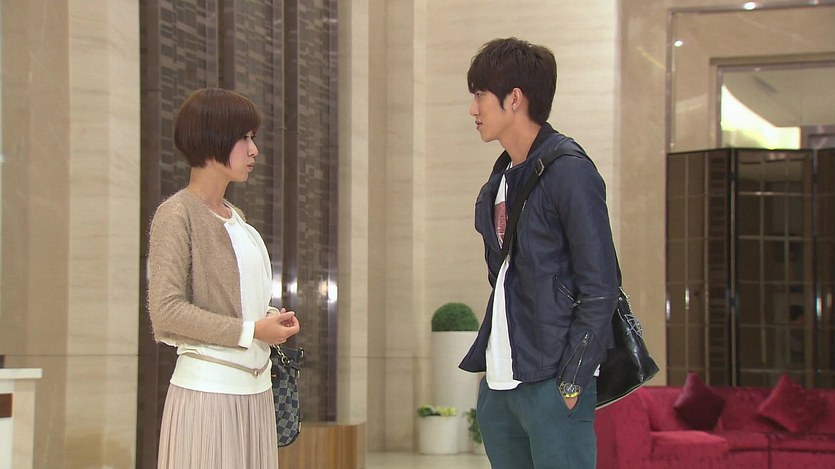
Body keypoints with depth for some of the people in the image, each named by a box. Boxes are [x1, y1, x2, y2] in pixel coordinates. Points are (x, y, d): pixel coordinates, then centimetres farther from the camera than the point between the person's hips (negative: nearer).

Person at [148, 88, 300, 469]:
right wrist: (251, 331, -16)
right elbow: (167, 309, -16)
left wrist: (271, 317, 2)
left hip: (255, 388, 7)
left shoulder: (234, 216, 14)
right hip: (208, 389, -7)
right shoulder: (176, 215, -9)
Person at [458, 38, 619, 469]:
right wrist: (488, 365, 13)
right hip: (498, 384, 8)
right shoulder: (500, 181, 16)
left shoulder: (568, 171, -9)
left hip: (550, 381, -8)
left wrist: (571, 382, -14)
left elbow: (599, 287, -12)